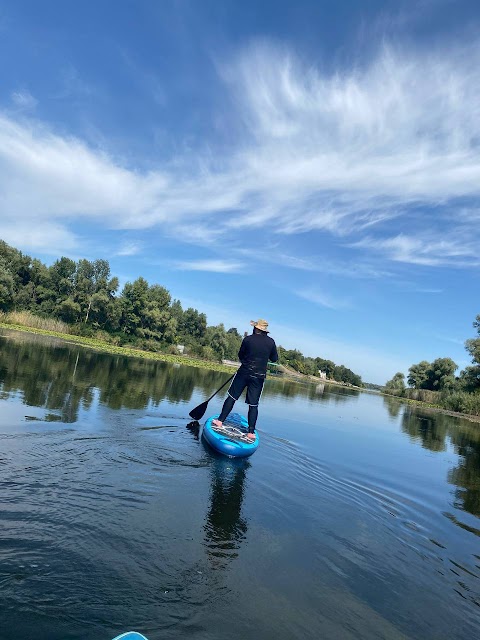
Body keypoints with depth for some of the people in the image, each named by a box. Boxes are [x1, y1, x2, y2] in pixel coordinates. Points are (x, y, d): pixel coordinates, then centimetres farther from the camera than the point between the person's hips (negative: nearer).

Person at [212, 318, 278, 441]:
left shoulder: (248, 339, -6)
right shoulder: (270, 342, -3)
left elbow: (240, 356, 5)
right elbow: (274, 359, 8)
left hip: (244, 372, -1)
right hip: (259, 377, 1)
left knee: (232, 397, 11)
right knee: (253, 404, 6)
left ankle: (220, 420, 14)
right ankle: (251, 432, 6)